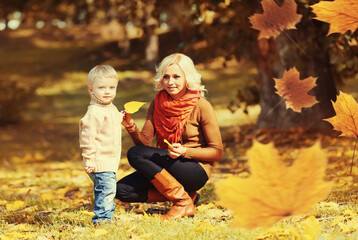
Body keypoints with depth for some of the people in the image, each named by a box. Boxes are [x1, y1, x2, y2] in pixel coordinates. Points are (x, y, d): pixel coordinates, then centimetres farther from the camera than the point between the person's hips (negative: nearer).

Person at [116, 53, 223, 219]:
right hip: (167, 167, 7)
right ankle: (186, 195, -3)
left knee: (135, 154, -23)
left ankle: (183, 202, -18)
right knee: (122, 190, -14)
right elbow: (144, 142, 0)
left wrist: (185, 152, -24)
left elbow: (217, 152, -9)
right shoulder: (157, 104, 5)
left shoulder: (201, 106, -11)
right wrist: (131, 127, -21)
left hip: (196, 171, -7)